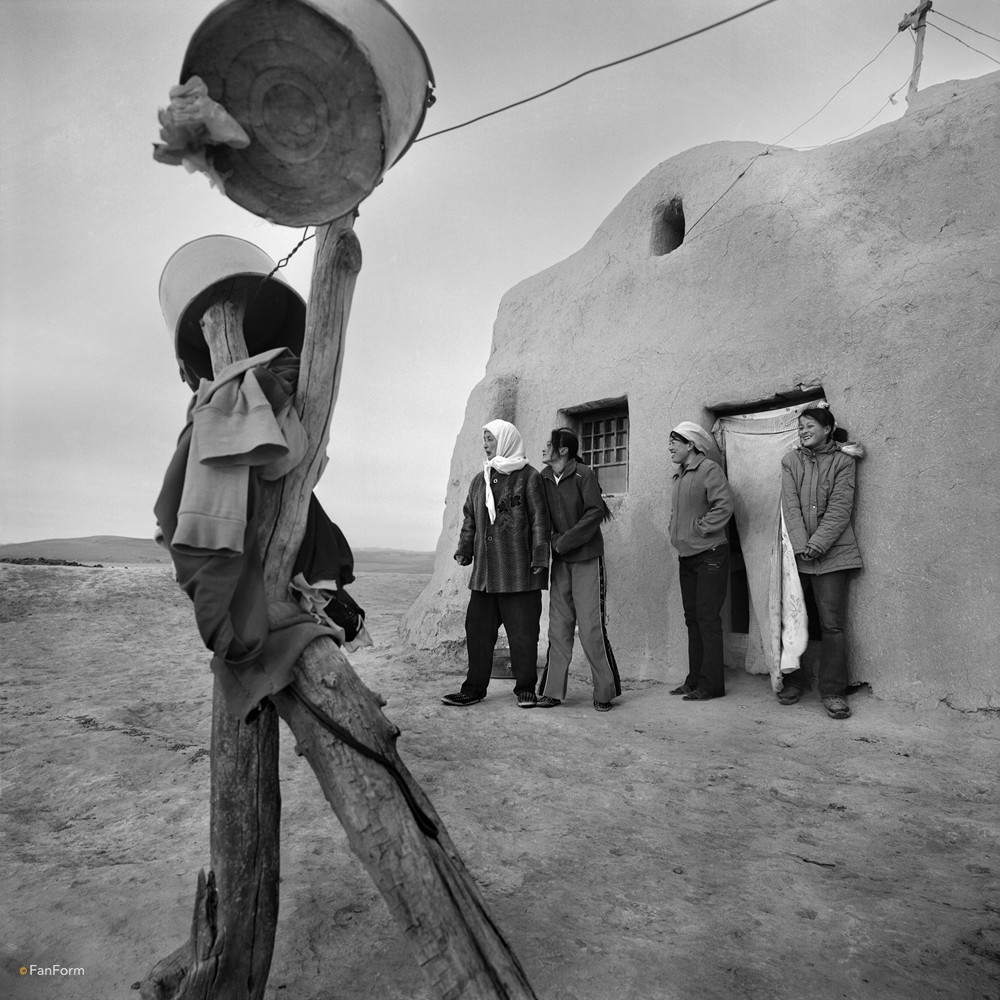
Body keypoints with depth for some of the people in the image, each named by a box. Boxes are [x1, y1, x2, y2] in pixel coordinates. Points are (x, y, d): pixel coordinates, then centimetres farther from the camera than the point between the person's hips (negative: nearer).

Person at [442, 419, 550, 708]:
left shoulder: (528, 476, -2)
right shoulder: (480, 480, 17)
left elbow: (539, 519, -6)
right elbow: (470, 519, 21)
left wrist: (539, 557, -12)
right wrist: (465, 549, 9)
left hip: (519, 571, -6)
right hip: (485, 571, 6)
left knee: (523, 631, 2)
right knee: (478, 629, 8)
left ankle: (525, 688, 15)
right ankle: (474, 688, 18)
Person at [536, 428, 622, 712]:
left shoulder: (584, 475, -9)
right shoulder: (543, 478, 6)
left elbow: (594, 513, -13)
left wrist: (564, 542, -14)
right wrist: (553, 540, -6)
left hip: (587, 558, -5)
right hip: (559, 560, 5)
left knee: (591, 625, -4)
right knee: (558, 627, 5)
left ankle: (605, 691, 9)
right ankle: (552, 691, 11)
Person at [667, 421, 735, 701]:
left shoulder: (709, 469, -12)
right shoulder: (679, 473, 13)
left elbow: (724, 505, -21)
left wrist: (700, 528, -16)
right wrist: (676, 532, 11)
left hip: (710, 555, -8)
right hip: (686, 556, 9)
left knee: (708, 618, -5)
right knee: (692, 618, 12)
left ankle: (711, 684, 3)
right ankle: (694, 680, 21)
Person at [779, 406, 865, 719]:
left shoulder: (842, 460, 2)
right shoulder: (790, 460, 8)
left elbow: (839, 510, -6)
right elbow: (791, 506, -1)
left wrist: (815, 546, -14)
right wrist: (800, 547, -11)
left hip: (831, 553, -2)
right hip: (797, 552, 2)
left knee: (832, 625, -2)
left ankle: (833, 692, 7)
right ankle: (793, 681, 20)